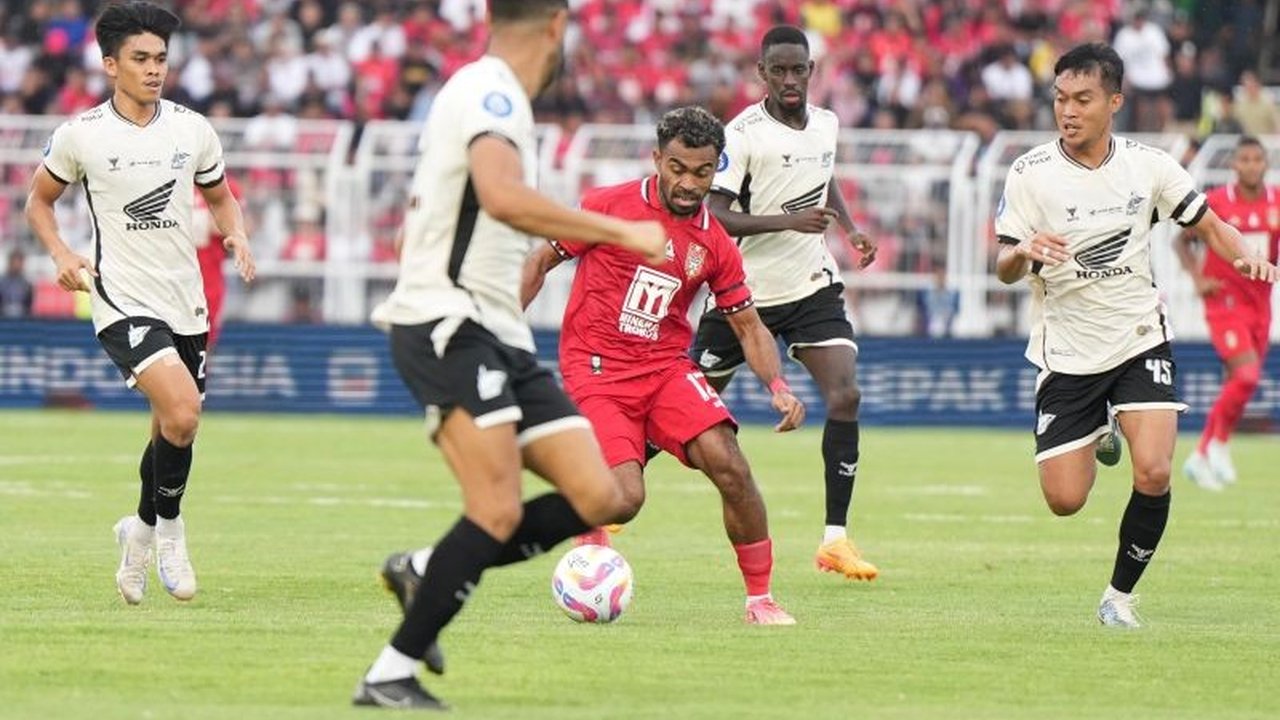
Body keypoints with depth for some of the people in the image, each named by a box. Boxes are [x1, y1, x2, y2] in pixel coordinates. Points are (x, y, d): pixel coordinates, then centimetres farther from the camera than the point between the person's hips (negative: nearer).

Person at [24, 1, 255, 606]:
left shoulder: (193, 130, 4)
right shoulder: (80, 135, -4)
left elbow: (220, 197, 19)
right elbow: (39, 199, 10)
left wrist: (236, 236, -1)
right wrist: (61, 255, -7)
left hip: (185, 301, 4)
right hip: (122, 300, -4)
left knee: (173, 430, 9)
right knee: (182, 412, -23)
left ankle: (141, 535, 32)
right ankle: (167, 527, -2)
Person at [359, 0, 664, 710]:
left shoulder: (489, 93, 20)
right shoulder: (490, 92, -12)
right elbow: (502, 197, -30)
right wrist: (621, 233, -27)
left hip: (499, 335, 10)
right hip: (448, 328, -10)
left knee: (596, 498, -2)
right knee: (498, 514, -20)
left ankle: (426, 571, 8)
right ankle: (391, 674, -15)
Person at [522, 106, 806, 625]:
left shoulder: (715, 245, 3)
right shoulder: (610, 207, -7)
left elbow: (749, 328, 10)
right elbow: (541, 262, 3)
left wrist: (778, 387, -8)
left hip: (667, 368, 3)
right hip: (596, 369, -3)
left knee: (731, 469, -18)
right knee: (626, 497, -21)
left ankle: (760, 598, -3)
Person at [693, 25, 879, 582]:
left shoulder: (826, 124, 4)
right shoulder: (743, 133, -15)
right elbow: (714, 215, -21)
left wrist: (850, 227, 10)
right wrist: (789, 221, -29)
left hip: (813, 285, 4)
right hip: (746, 288, -4)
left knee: (845, 395, -15)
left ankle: (835, 538, -12)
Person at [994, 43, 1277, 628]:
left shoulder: (1147, 164, -4)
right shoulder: (1030, 174, -10)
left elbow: (1208, 224, 7)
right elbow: (1004, 270, -9)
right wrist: (1024, 252, -33)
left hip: (1139, 339, 1)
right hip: (1066, 353, 0)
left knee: (1153, 473, -20)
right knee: (1065, 500, -2)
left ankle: (1120, 595, 2)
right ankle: (1095, 441, 35)